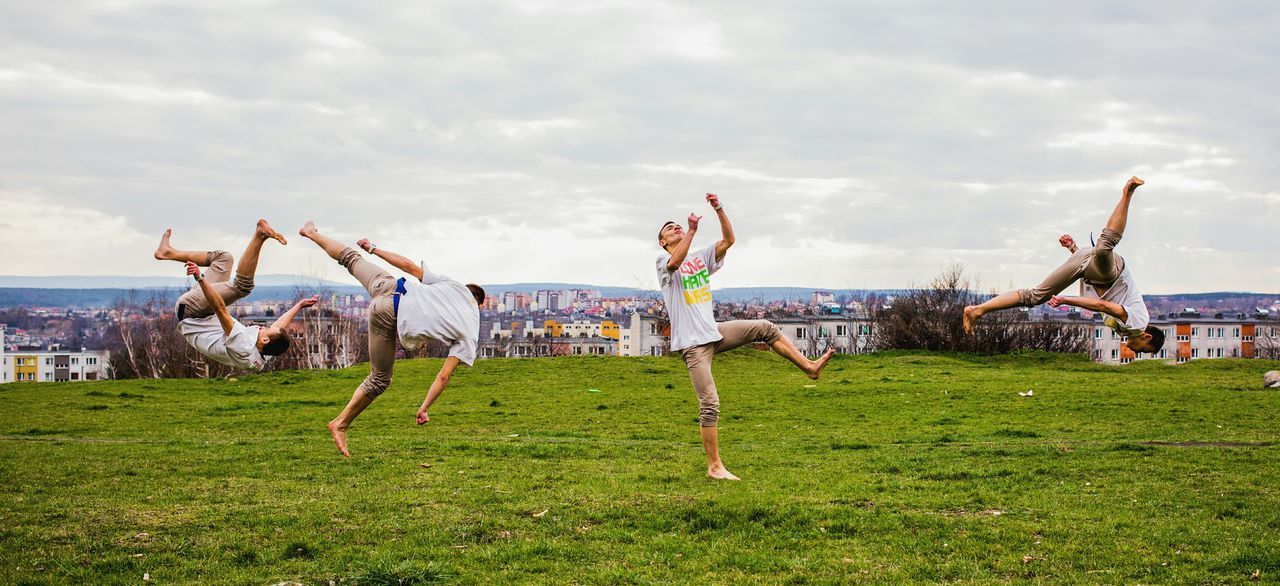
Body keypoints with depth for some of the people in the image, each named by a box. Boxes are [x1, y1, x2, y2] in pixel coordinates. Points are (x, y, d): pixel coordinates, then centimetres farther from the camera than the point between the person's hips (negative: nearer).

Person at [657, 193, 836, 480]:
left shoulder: (700, 257, 15)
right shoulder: (663, 261, -3)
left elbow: (728, 240, 5)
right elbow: (675, 262, -28)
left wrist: (719, 209, -6)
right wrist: (692, 230, -30)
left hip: (714, 332, 7)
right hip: (692, 343, -7)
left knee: (766, 328, 4)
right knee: (710, 404, -11)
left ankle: (809, 367, 12)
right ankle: (714, 466, -6)